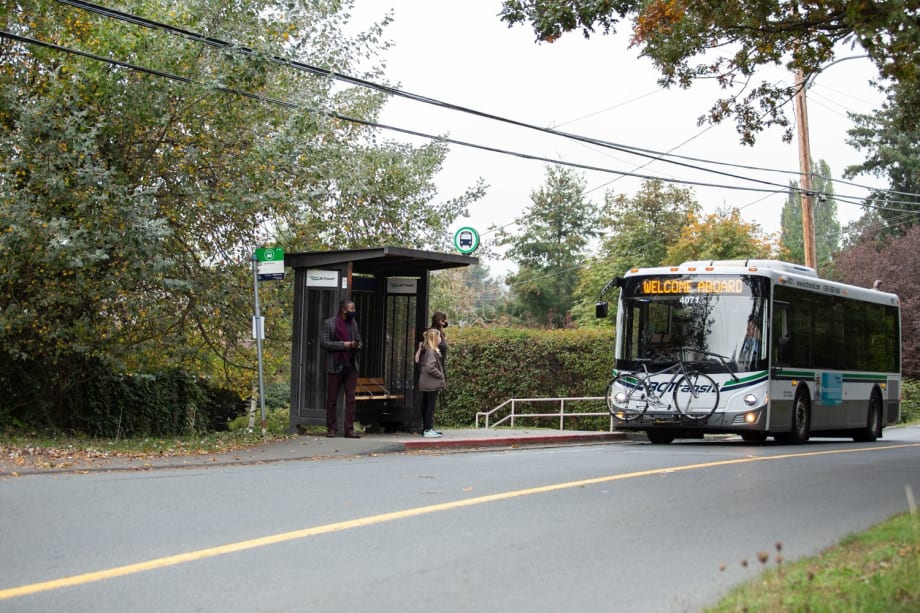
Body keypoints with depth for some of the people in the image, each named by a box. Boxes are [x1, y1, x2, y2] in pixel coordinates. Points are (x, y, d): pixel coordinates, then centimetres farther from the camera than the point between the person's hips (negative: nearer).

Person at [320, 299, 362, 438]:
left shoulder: (353, 323, 14)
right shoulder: (329, 323, -4)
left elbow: (358, 339, 23)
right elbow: (324, 342, -10)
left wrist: (358, 344, -2)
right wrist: (343, 345, -17)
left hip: (351, 366, 5)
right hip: (335, 366, -5)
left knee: (351, 398, 1)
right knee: (332, 399, 2)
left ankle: (349, 429, 3)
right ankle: (332, 428, 10)